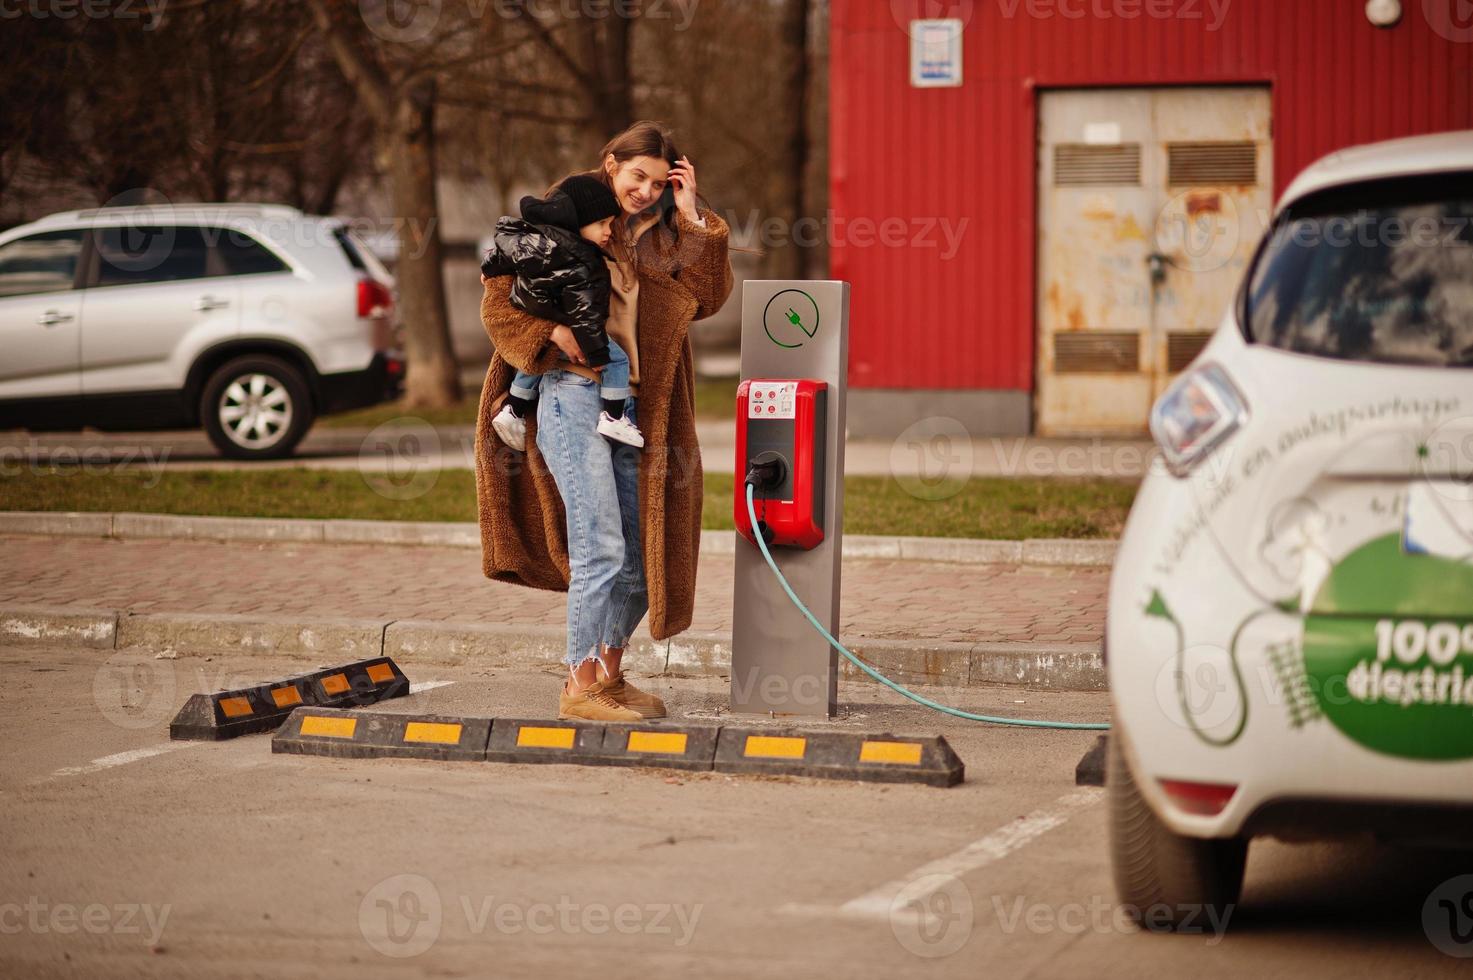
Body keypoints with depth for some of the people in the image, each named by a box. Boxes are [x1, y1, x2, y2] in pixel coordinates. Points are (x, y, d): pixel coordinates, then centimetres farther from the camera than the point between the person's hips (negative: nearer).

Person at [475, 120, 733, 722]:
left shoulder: (660, 238, 15)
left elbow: (708, 297, 2)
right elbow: (500, 300, -2)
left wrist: (692, 218, -2)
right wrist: (556, 332, -17)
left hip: (633, 403, 6)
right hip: (573, 395, -6)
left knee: (643, 556, 9)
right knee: (601, 548, -13)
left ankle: (610, 673, 24)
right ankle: (580, 687, -7)